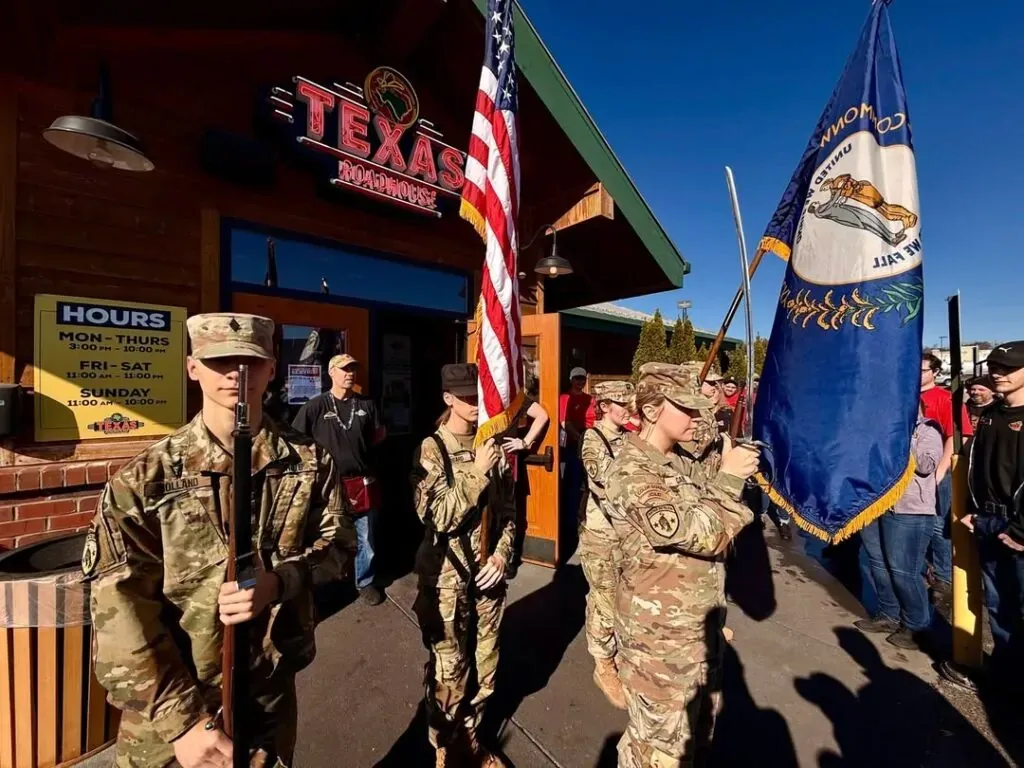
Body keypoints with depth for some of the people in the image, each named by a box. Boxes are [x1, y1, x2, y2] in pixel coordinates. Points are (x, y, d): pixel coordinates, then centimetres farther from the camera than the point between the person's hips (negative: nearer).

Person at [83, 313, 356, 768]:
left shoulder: (308, 462, -7)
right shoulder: (146, 478, -12)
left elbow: (339, 543, -2)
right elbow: (120, 614, -14)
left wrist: (277, 582, -21)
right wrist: (183, 719, -17)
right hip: (167, 712, -2)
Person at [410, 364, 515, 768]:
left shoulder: (492, 446, 1)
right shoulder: (432, 449, -10)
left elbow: (509, 509, 6)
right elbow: (437, 517, -17)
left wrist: (502, 552, -6)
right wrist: (477, 473, -23)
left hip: (488, 571, 4)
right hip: (448, 576, -3)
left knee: (485, 664, 16)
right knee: (449, 670, 9)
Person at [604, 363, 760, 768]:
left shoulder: (676, 462, 5)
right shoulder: (631, 472, -26)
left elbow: (711, 527, 13)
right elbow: (696, 533, -28)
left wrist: (730, 473, 1)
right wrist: (729, 478, -21)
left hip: (699, 625, 9)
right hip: (661, 635, -9)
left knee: (699, 727, 29)